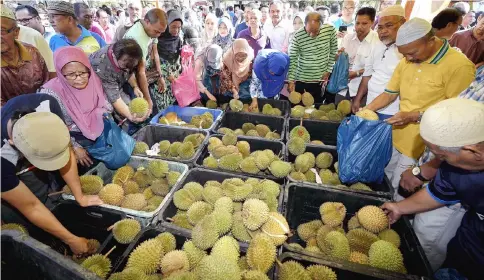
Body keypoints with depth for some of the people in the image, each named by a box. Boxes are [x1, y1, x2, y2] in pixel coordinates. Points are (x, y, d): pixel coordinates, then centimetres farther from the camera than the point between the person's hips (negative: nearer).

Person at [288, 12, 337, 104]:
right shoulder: (298, 36, -14)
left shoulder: (330, 29, -8)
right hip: (301, 80, -1)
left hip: (320, 80, 2)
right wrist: (291, 80, -17)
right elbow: (292, 59, -11)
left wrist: (328, 70, 1)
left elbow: (333, 51, 5)